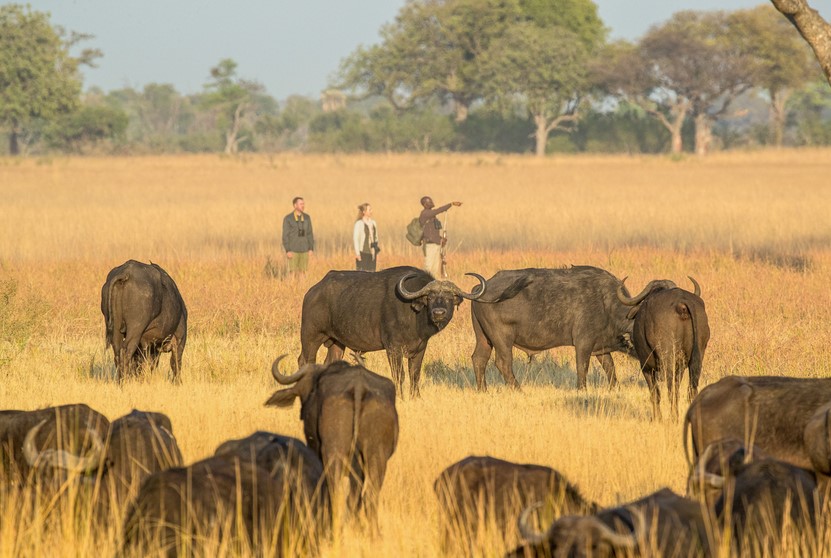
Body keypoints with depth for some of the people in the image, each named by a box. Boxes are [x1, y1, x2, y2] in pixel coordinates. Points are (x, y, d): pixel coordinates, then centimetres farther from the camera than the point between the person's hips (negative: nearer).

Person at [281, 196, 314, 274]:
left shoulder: (307, 217, 5)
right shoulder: (287, 218, -8)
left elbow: (310, 234, 8)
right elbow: (285, 236, -9)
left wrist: (311, 249, 1)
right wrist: (287, 251, -16)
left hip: (304, 250, 4)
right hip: (293, 250, -4)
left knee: (303, 272, 4)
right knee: (293, 273, -4)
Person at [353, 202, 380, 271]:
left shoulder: (373, 223, 12)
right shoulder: (359, 223, -9)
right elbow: (355, 238, -10)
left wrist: (376, 252, 16)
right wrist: (357, 253, -14)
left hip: (372, 252, 7)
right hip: (363, 253, -7)